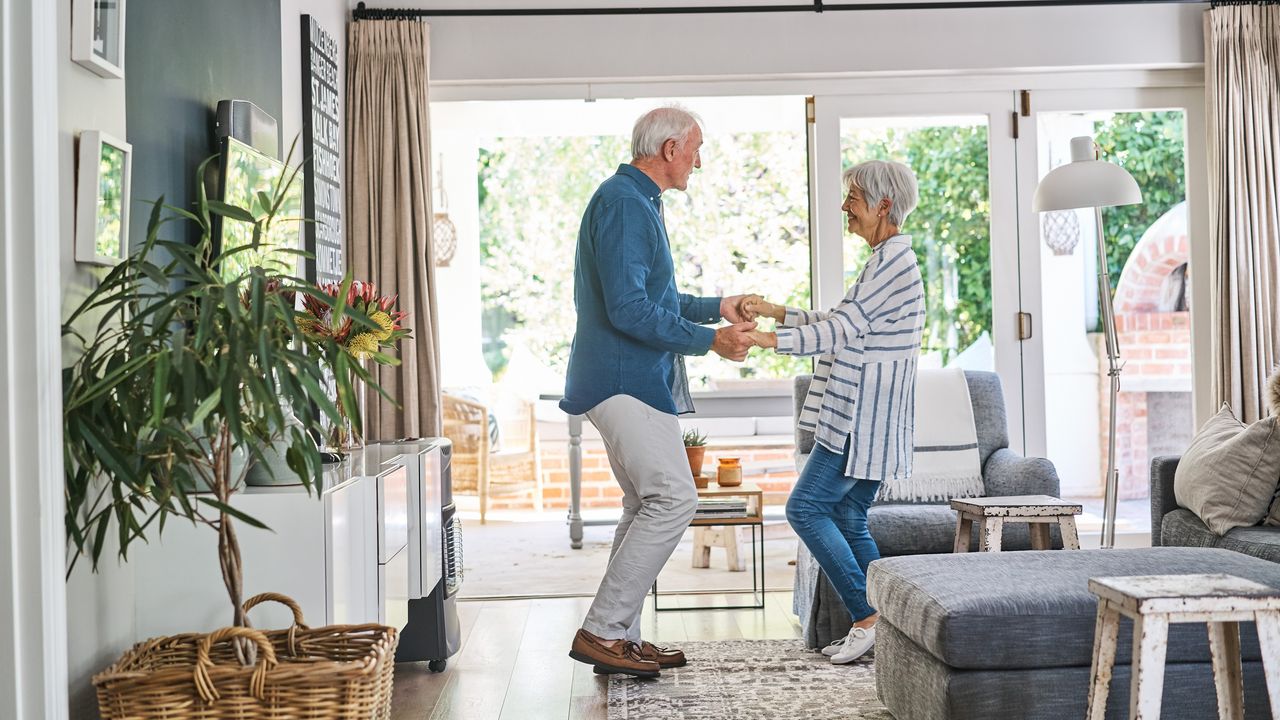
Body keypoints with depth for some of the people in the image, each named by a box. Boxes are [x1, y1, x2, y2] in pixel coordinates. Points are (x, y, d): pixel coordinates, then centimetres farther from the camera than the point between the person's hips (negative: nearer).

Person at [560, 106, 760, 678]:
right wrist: (710, 340, -17)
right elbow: (630, 309, -23)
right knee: (673, 498, -14)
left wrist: (717, 307, 25)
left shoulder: (638, 201, 20)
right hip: (624, 379, -11)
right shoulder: (623, 202, -14)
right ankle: (601, 631, -9)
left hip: (633, 381, 11)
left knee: (647, 506, 12)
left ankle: (620, 636, 17)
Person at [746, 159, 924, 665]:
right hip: (866, 419, 10)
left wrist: (763, 339, -28)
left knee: (806, 508, -8)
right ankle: (882, 624, 11)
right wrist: (775, 311, 17)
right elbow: (844, 324, 22)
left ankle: (869, 618, -5)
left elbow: (841, 329, -22)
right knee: (847, 518, 10)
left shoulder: (893, 259, -14)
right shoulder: (889, 257, 19)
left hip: (866, 418, -10)